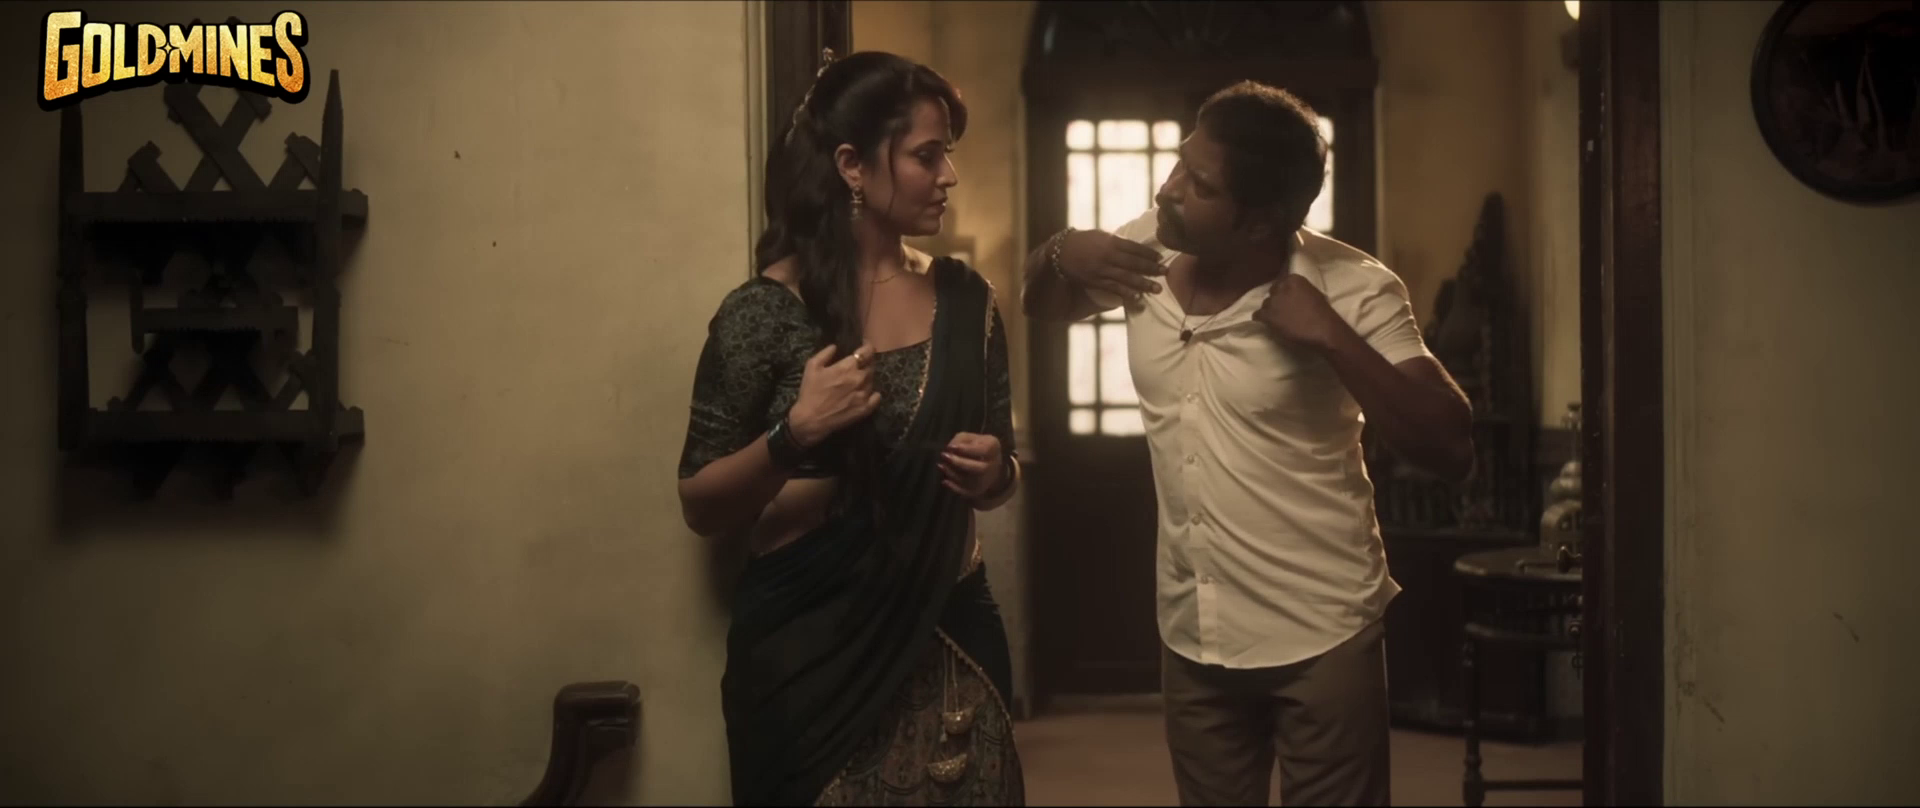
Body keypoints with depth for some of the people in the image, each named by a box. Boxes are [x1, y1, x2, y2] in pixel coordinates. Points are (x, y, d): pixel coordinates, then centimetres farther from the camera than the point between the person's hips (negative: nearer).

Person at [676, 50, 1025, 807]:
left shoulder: (964, 298, 3)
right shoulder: (765, 311, -10)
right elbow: (701, 508, -7)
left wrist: (992, 473, -8)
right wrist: (795, 434, -23)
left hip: (948, 639, 4)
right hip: (810, 649, -4)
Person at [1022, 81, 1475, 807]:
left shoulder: (1352, 290, -15)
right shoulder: (1147, 249, -3)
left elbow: (1452, 450, -19)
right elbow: (1043, 307, 16)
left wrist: (1334, 339, -28)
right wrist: (1059, 253, -6)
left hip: (1322, 638, -4)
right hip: (1191, 636, 5)